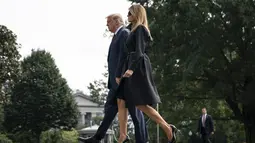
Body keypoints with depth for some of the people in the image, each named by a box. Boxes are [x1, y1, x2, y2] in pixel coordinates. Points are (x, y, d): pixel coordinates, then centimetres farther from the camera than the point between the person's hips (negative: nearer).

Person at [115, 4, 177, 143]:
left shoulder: (140, 29, -8)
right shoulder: (136, 30, 22)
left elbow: (139, 51, -19)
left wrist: (131, 68, -30)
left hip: (137, 68, -10)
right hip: (132, 67, 10)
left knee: (141, 104, -10)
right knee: (121, 101, 2)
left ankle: (168, 128, -3)